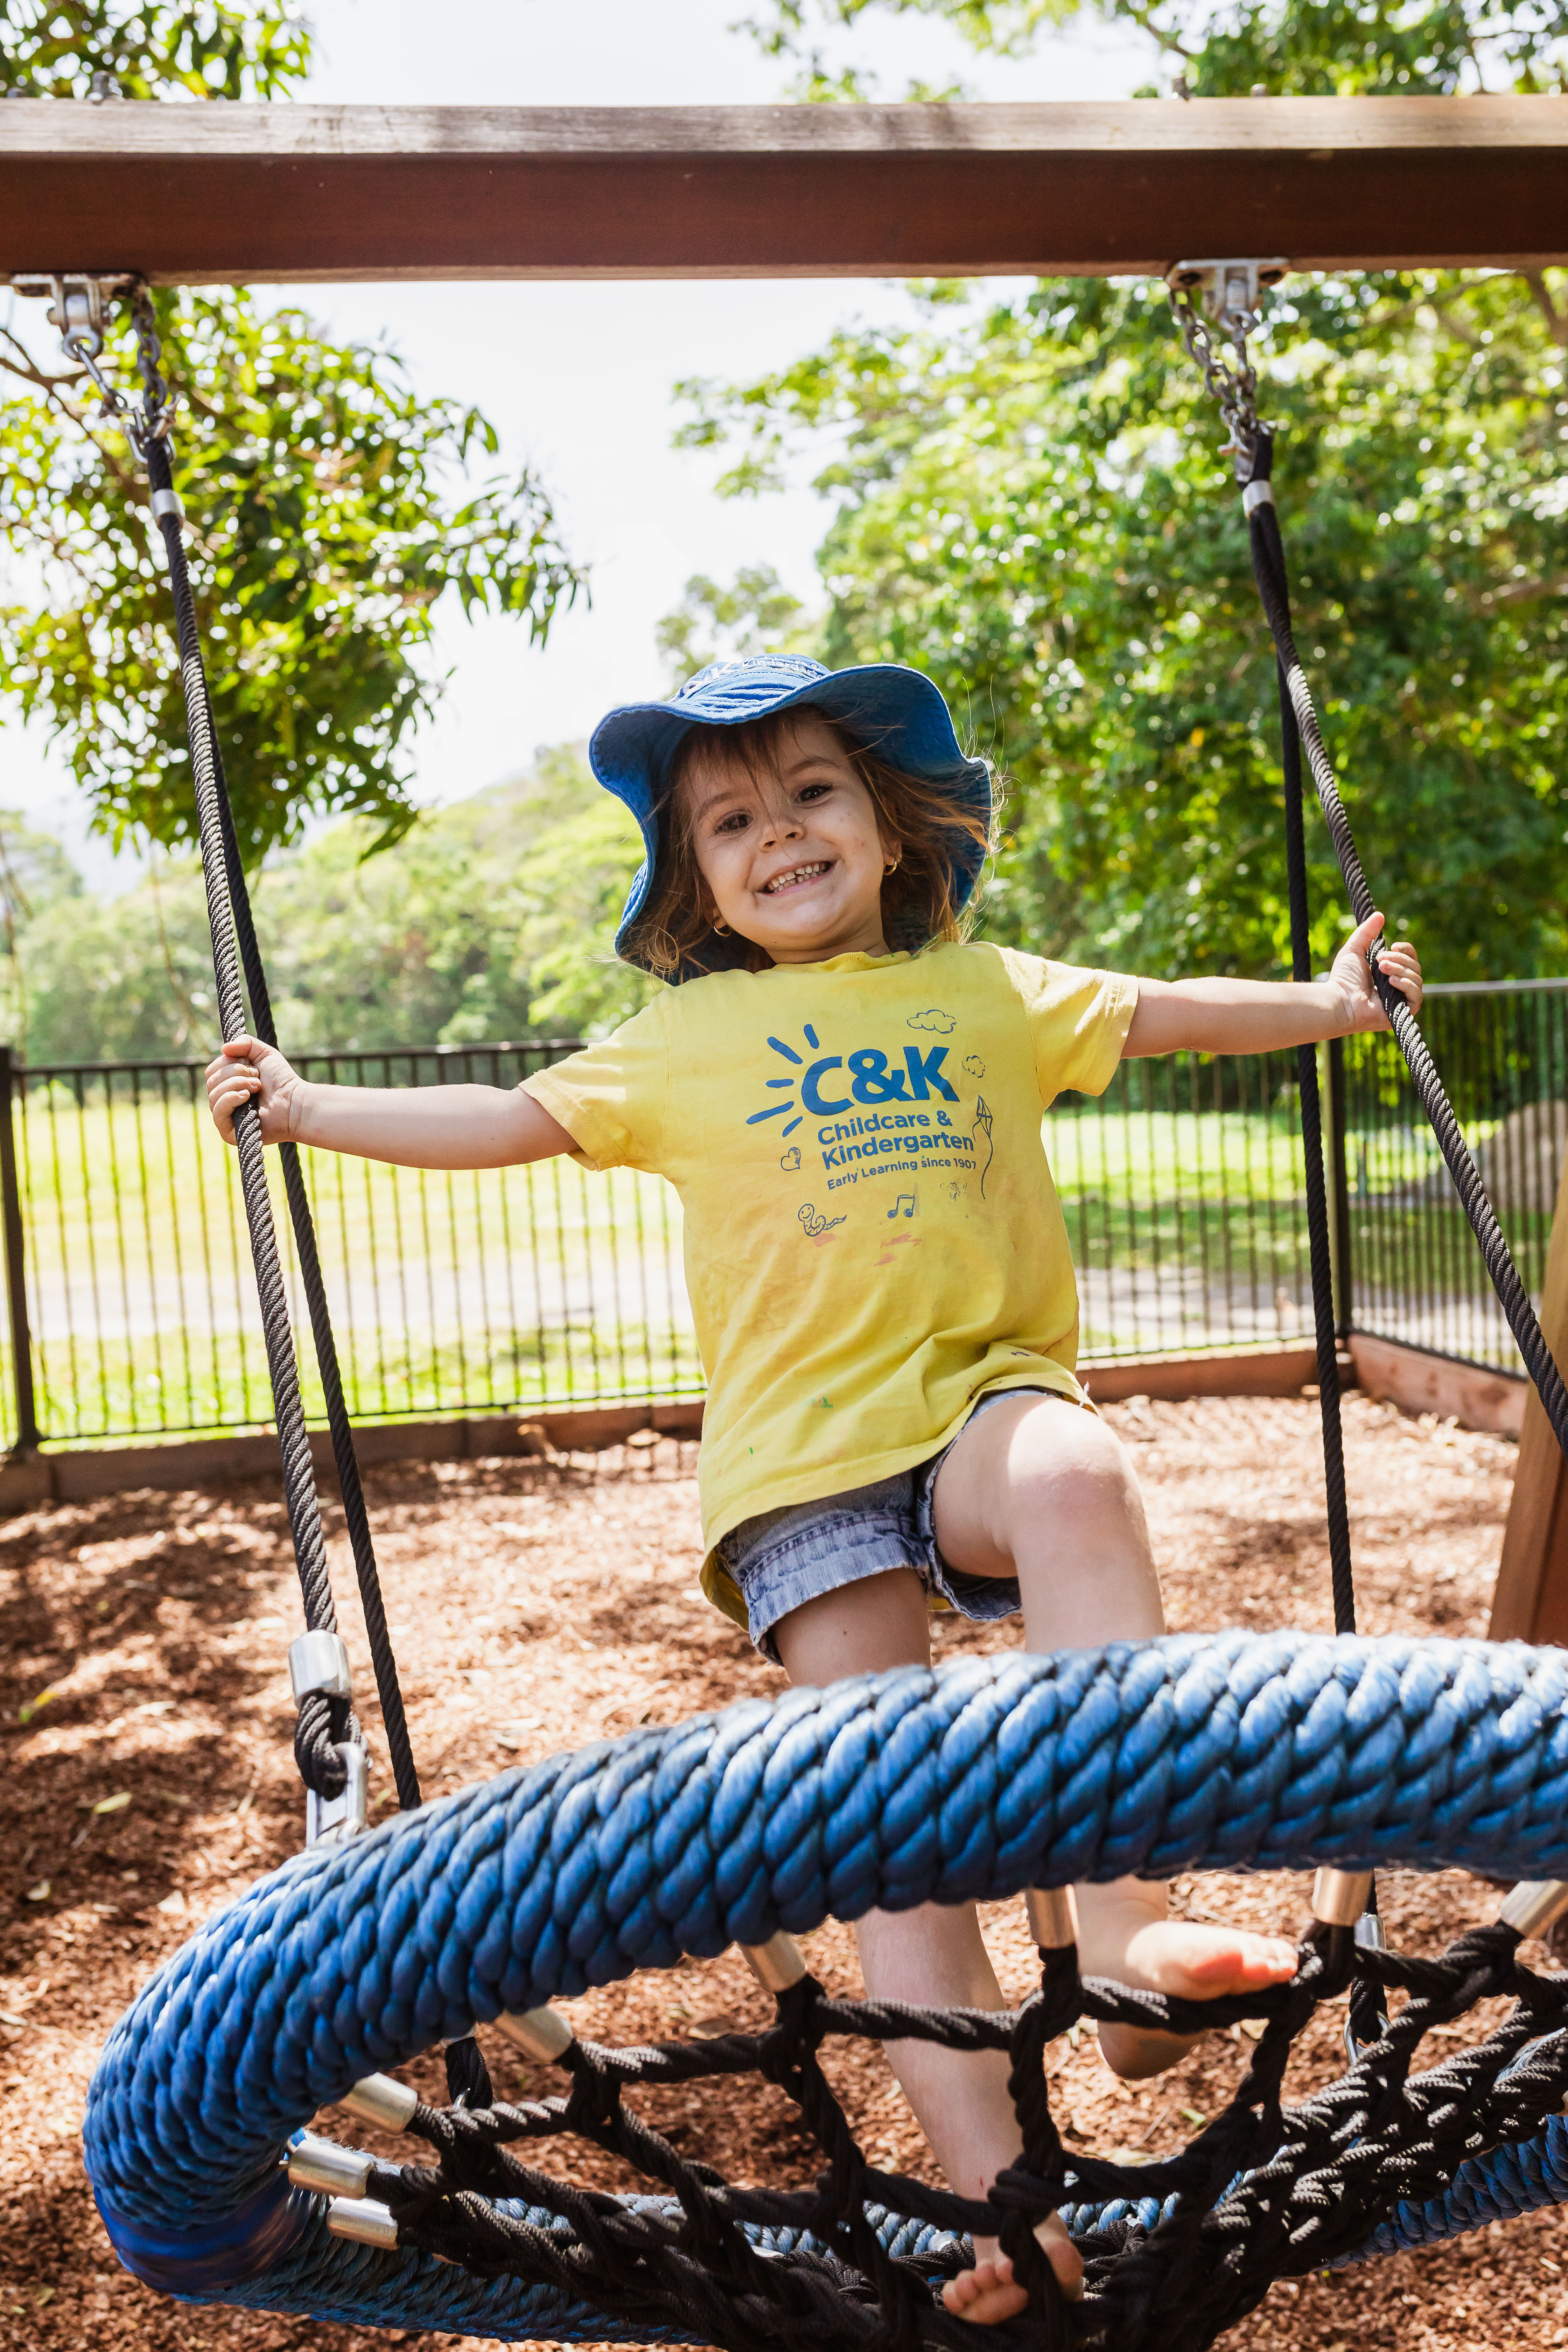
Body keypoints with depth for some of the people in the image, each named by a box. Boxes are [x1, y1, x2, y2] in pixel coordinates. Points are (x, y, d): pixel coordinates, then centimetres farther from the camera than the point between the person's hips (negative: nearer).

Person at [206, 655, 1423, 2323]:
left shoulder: (986, 991, 16)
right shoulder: (686, 1039, 12)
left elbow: (1156, 1015, 28)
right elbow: (516, 1121, 13)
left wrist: (1326, 1000, 26)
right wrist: (307, 1108, 11)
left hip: (982, 1394, 1)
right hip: (804, 1457, 0)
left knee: (1075, 1474, -35)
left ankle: (1128, 1926, -34)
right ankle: (1000, 2188, -5)